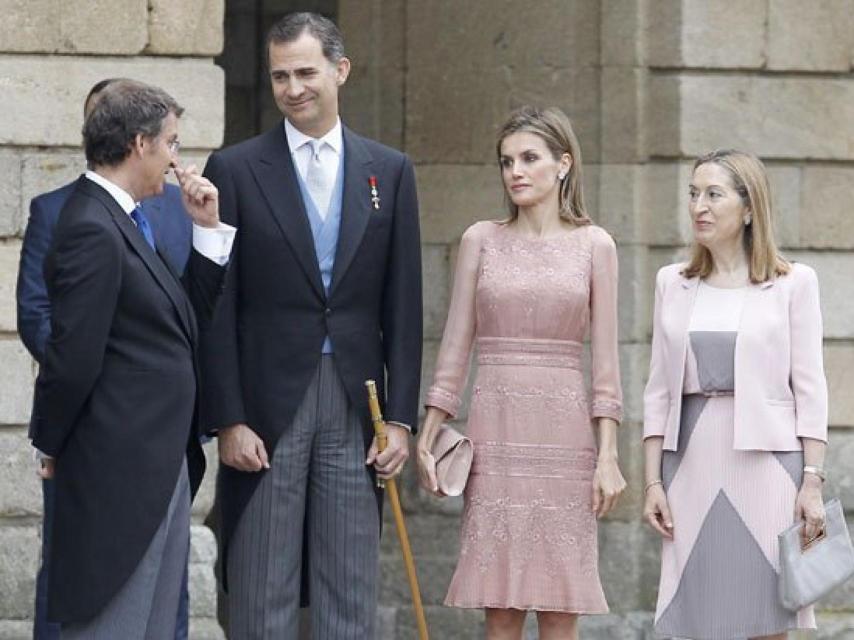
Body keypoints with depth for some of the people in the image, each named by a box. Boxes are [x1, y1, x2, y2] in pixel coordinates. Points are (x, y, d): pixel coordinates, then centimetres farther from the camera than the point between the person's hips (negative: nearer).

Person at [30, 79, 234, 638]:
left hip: (162, 469, 10)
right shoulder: (92, 230, -18)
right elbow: (73, 356, -20)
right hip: (119, 477, -10)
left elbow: (186, 322, 17)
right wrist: (52, 446, -7)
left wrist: (208, 230, 9)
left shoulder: (124, 223, 14)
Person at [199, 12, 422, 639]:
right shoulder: (236, 170, 1)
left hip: (355, 407, 2)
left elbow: (403, 306, 8)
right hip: (267, 406, -2)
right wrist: (227, 421, -8)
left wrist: (401, 417, 1)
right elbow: (218, 309, -1)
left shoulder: (390, 171, 8)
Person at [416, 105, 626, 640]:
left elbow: (605, 359, 3)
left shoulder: (593, 245, 5)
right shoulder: (481, 241, 8)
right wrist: (427, 439, 2)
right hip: (496, 432, 1)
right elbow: (456, 346, 8)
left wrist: (608, 455, -4)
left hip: (564, 434, -1)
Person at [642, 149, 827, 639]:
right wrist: (653, 481, 5)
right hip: (693, 464, 3)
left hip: (765, 461, -3)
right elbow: (660, 391, 11)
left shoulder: (793, 283, 1)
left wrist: (813, 482, -7)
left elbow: (810, 390, -1)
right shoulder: (673, 284, 11)